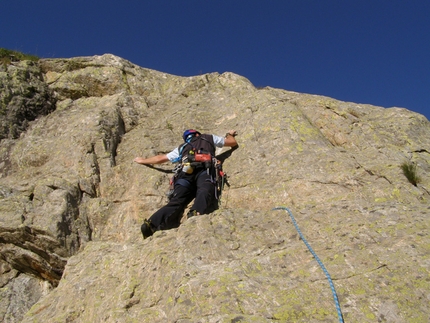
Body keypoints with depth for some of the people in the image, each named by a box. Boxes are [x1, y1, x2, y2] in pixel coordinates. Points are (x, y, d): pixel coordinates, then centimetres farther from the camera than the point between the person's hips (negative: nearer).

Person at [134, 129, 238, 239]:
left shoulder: (182, 147, 40)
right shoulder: (209, 138, 35)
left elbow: (160, 158, 49)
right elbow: (233, 142, 43)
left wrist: (143, 160, 66)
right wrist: (230, 134, 66)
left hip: (186, 173, 2)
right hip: (204, 171, -2)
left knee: (176, 202, -11)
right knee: (205, 191, -27)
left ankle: (152, 225, -32)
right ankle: (196, 213, -58)